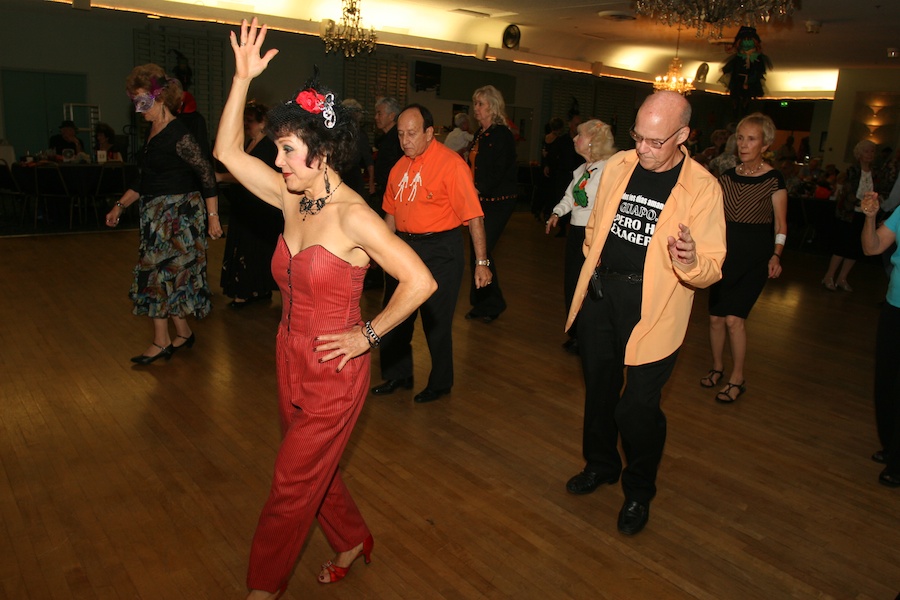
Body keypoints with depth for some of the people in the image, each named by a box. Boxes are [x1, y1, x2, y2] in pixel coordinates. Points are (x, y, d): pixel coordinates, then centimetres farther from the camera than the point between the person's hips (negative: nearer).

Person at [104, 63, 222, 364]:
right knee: (170, 275, 11)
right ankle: (183, 333, 22)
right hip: (157, 213, 9)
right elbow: (146, 178, 21)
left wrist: (212, 216, -20)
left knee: (157, 271, -5)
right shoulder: (153, 132, 13)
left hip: (178, 212, -9)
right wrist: (120, 205, 21)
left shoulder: (178, 134, -15)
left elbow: (207, 173, -17)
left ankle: (161, 342, 6)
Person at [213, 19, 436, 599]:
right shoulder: (292, 198, 0)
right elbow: (228, 151, 4)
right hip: (292, 360, 7)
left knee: (293, 486, 8)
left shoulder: (353, 216, -22)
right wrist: (243, 79, -4)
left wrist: (368, 335, -16)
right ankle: (353, 540, 48)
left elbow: (420, 281, -24)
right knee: (314, 469, 23)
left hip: (334, 372, -7)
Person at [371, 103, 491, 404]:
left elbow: (473, 215, -17)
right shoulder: (401, 166, 7)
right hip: (404, 246, 7)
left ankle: (440, 384, 25)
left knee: (436, 322, 4)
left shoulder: (450, 163, -15)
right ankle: (397, 376, 34)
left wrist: (481, 262, -18)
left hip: (439, 250, -7)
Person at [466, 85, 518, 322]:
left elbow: (499, 171, -17)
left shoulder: (502, 135, -10)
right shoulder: (480, 133, 14)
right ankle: (480, 302, 20)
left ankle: (492, 304, 9)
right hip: (480, 200, 8)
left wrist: (479, 190, -17)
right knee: (477, 251, 8)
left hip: (498, 201, -8)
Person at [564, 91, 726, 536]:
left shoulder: (703, 187, -11)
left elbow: (711, 269, -15)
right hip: (600, 294, 5)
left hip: (651, 308, -5)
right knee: (598, 388, 18)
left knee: (638, 406, -1)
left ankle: (638, 491, 26)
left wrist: (691, 261, -35)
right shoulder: (617, 166, 3)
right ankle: (600, 465, 44)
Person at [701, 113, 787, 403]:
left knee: (733, 318, -10)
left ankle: (737, 378, 8)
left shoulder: (774, 180, -6)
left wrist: (776, 256, -14)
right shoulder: (727, 177, 6)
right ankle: (717, 366, 29)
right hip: (725, 251, 4)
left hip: (755, 255, -4)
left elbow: (780, 223, -3)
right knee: (716, 316, 6)